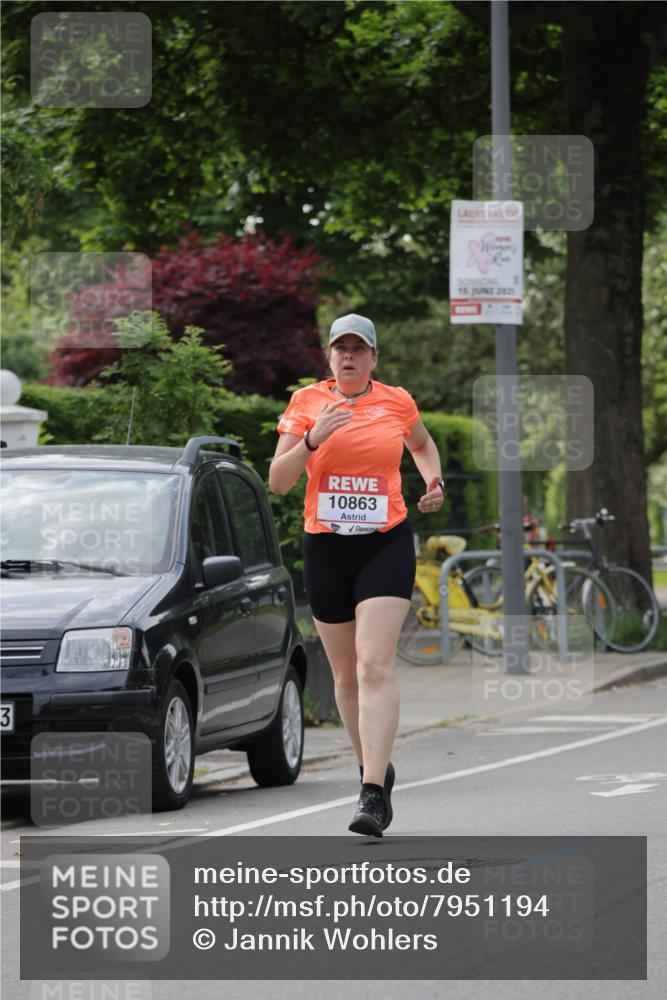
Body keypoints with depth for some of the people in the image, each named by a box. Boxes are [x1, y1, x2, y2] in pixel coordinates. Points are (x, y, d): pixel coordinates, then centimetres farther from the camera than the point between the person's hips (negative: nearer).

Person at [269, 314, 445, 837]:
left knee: (375, 664, -17)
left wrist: (434, 482, 9)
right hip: (325, 547, 2)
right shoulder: (307, 402, 3)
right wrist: (314, 438, -17)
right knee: (346, 673, 10)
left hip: (387, 544, -2)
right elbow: (278, 480, -3)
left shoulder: (397, 402, 4)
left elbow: (423, 444, 27)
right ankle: (373, 764, 34)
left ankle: (374, 794, -23)